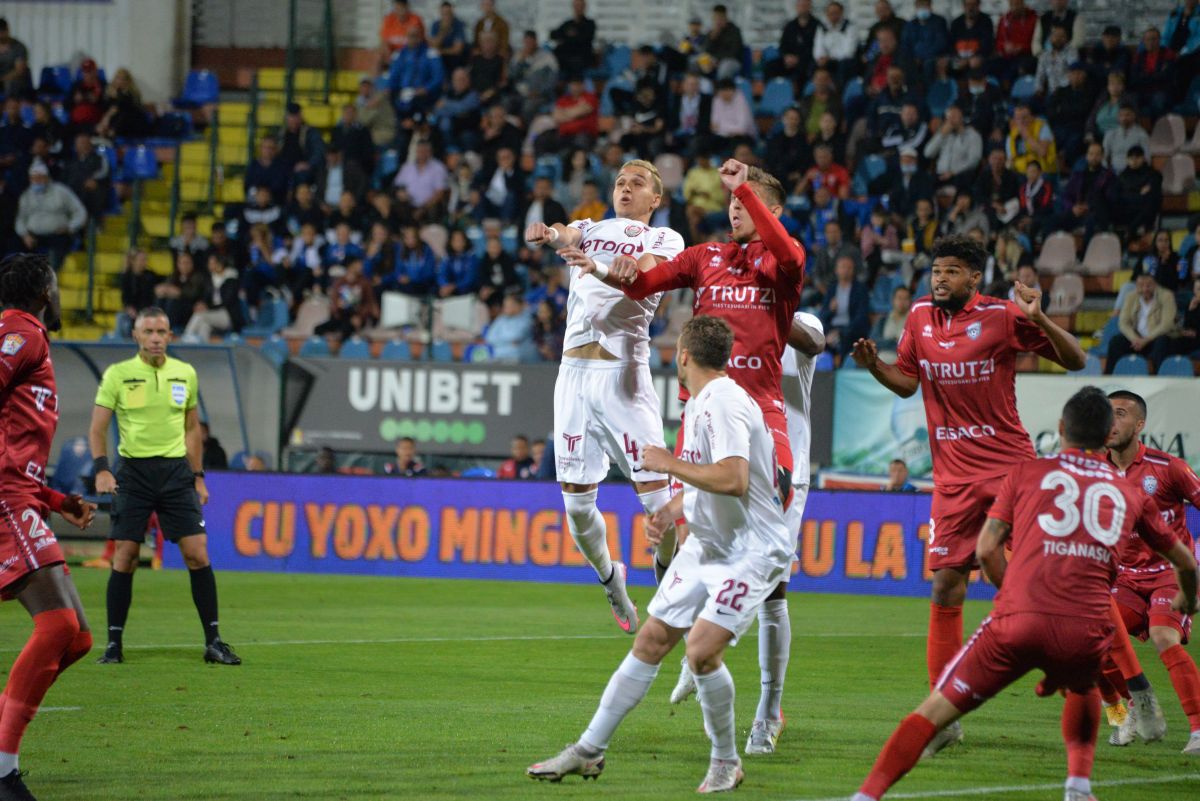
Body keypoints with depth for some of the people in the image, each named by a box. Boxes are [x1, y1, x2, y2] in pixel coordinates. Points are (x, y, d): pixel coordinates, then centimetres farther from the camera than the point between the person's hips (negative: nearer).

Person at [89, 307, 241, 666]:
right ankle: (114, 643, 6)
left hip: (176, 471, 2)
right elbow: (98, 428, 0)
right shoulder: (117, 375, -1)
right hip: (134, 471, -2)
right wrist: (101, 469, -14)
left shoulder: (185, 374, 7)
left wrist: (198, 476, 11)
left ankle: (213, 642, 0)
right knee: (124, 558, -3)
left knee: (197, 554, -5)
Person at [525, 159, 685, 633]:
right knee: (576, 499, 1)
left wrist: (597, 267, -34)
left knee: (653, 491, -13)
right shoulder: (591, 230, 21)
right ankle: (608, 577, 24)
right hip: (574, 371, 4)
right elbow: (560, 235, -1)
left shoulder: (664, 240, 8)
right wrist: (543, 233, -26)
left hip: (623, 371, -4)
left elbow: (645, 277, -14)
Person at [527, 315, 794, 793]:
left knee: (702, 650, -21)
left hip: (751, 551, -10)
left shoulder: (725, 403, -21)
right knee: (651, 641, 8)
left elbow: (734, 480, -34)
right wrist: (671, 511, 9)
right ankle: (589, 751, 14)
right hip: (706, 545, 10)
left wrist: (669, 464, -22)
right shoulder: (698, 404, 11)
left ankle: (725, 761, 0)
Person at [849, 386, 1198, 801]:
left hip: (1018, 623, -2)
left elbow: (986, 549, 9)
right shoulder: (1131, 495, 21)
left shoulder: (1027, 471, 15)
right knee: (1082, 689, 36)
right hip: (1086, 633, 2)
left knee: (935, 711, 3)